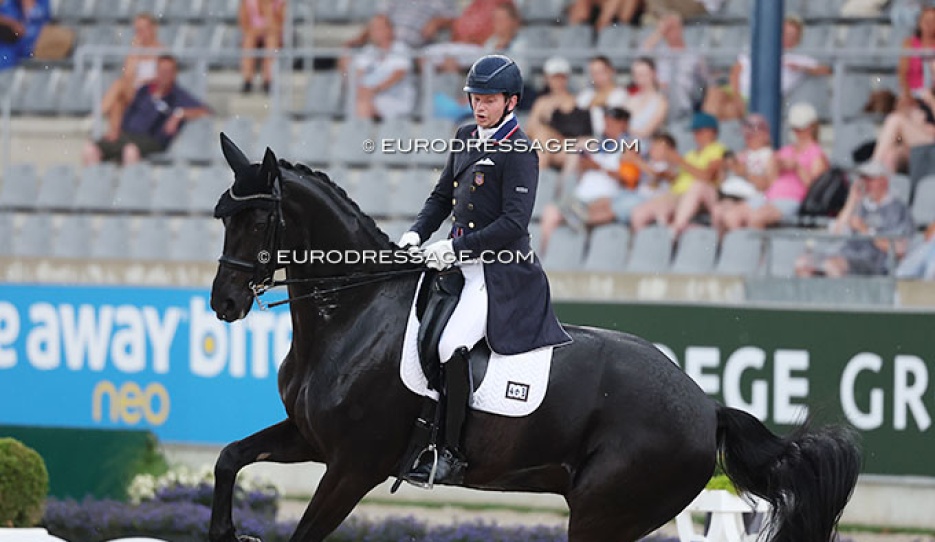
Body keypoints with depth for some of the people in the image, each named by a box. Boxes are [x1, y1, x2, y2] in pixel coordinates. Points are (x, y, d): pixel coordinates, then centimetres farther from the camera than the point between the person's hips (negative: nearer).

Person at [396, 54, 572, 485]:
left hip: (502, 270, -9)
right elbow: (443, 196, 21)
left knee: (452, 345, -24)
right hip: (462, 265, 9)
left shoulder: (518, 152, -12)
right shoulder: (466, 138, 13)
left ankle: (452, 454, -20)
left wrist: (457, 248, -21)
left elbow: (513, 223, -19)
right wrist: (417, 233, 4)